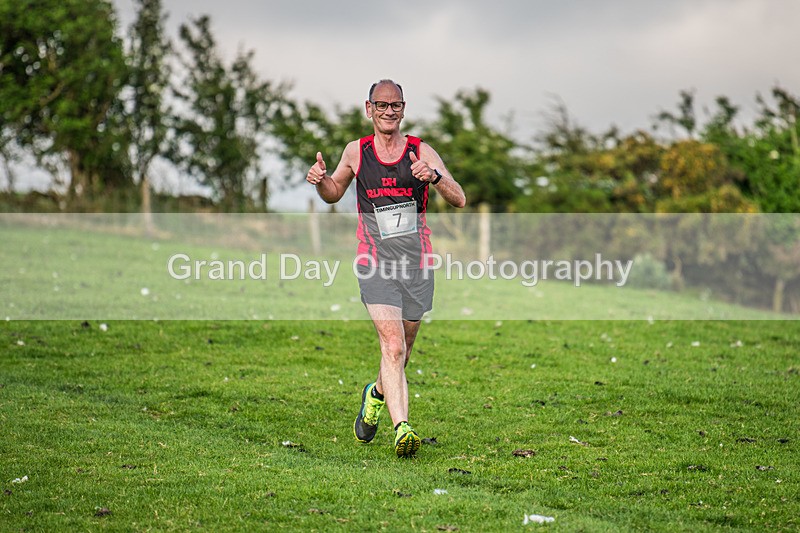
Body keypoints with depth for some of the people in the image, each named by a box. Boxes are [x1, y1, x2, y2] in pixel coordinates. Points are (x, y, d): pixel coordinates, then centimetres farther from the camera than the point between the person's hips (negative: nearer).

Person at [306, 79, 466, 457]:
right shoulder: (356, 152, 4)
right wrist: (320, 180, -2)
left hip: (417, 265, 2)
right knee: (392, 346, -20)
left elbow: (459, 201, -6)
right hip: (376, 265, -2)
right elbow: (333, 194, 21)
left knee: (401, 352, 15)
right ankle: (402, 428, -27)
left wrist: (435, 177, -25)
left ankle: (377, 395, 45)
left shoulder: (421, 152, 1)